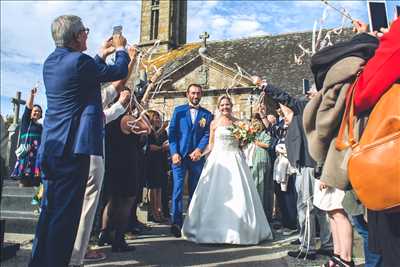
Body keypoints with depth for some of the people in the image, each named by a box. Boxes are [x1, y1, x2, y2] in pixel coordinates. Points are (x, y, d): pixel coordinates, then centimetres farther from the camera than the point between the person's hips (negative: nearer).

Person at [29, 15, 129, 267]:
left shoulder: (51, 62, 13)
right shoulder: (78, 60, -13)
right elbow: (119, 71, -1)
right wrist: (121, 48, 17)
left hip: (51, 145, 9)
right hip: (74, 144, -9)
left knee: (50, 206, 17)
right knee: (66, 209, -2)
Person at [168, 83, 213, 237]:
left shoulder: (206, 114, 11)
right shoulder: (178, 111, 8)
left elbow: (207, 135, 3)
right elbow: (171, 132, 2)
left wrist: (199, 149, -14)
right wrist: (174, 153, -9)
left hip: (196, 156, 2)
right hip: (179, 155, -2)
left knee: (195, 189, 8)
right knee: (178, 187, -9)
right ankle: (176, 222, -9)